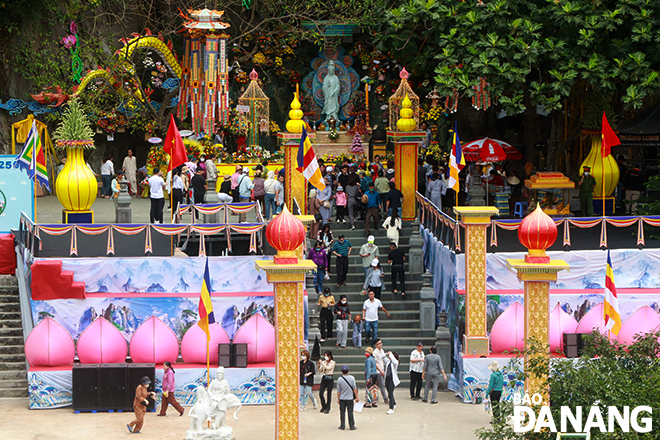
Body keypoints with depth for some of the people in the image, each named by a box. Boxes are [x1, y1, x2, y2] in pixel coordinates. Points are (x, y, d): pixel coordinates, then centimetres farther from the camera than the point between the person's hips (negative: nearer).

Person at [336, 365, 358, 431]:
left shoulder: (340, 379, -7)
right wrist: (356, 397, 3)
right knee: (350, 412, 5)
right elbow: (354, 388, -4)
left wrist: (338, 399, 6)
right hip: (350, 398, 0)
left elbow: (338, 391, -2)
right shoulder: (352, 378, -7)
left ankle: (342, 426, 11)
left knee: (342, 412, 8)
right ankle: (352, 426, 7)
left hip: (342, 399, 0)